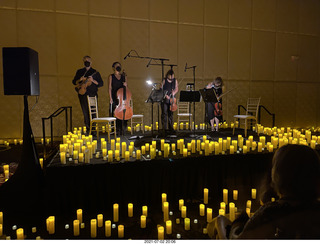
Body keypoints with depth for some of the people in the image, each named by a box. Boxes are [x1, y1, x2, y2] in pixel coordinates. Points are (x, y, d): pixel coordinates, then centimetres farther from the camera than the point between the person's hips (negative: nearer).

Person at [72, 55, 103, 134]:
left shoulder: (95, 72, 9)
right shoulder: (79, 72, 14)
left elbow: (101, 83, 5)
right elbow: (74, 82, 15)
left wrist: (93, 80, -12)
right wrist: (80, 80, -6)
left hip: (93, 95, -1)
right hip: (83, 94, 1)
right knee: (85, 112, 1)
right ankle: (88, 128, 10)